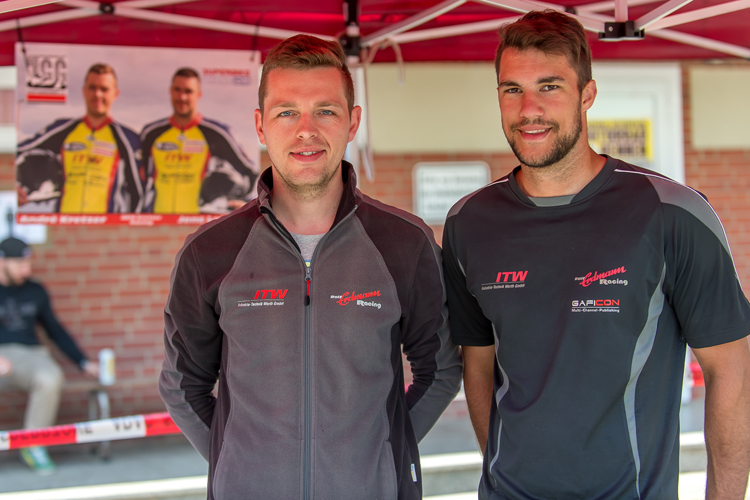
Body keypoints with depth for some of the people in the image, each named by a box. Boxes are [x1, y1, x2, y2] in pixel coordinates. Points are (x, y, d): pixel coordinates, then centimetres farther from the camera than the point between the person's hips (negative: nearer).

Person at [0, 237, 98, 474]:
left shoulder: (35, 291, 14)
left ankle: (33, 446, -16)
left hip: (30, 355, 3)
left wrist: (84, 363, 13)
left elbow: (55, 331, 20)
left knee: (50, 379, -33)